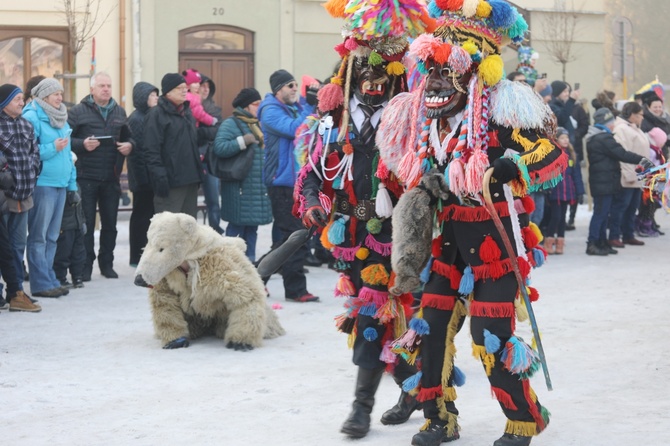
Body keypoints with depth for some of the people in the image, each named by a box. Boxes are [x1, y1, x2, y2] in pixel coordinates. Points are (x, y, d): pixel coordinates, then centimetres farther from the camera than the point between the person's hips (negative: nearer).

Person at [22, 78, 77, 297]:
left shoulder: (62, 118, 16)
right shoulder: (32, 117, -8)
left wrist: (72, 184, 16)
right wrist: (52, 148, -15)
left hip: (61, 184, 8)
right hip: (42, 183, -8)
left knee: (52, 236, 12)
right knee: (39, 236, -2)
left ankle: (49, 279, 18)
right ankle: (41, 283, 1)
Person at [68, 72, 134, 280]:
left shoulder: (119, 112, 13)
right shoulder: (78, 112, -3)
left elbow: (128, 137, 22)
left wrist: (129, 145, 0)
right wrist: (82, 145, -21)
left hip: (111, 177, 4)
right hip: (86, 176, -4)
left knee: (110, 223, 10)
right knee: (86, 223, 0)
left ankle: (107, 263, 20)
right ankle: (86, 265, 8)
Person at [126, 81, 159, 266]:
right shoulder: (136, 119, -12)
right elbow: (135, 152, -17)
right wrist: (142, 179, -20)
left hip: (151, 177, 8)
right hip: (143, 178, -8)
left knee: (146, 216, 12)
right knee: (141, 216, -2)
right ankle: (137, 257, 5)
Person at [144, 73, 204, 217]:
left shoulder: (187, 112, 19)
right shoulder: (157, 114, -8)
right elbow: (152, 150, -15)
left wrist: (198, 170, 21)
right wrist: (159, 176, -22)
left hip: (191, 178, 8)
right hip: (170, 182, -8)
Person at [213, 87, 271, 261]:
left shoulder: (256, 124, 17)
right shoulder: (230, 124, -8)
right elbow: (219, 147, -22)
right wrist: (243, 141, -26)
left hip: (257, 185, 8)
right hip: (240, 185, -8)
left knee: (252, 225, 12)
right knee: (237, 225, -9)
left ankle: (249, 260, 18)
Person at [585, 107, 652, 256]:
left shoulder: (593, 139, 17)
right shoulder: (604, 139, -17)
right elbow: (622, 154, -20)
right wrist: (641, 160, -16)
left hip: (600, 182, 10)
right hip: (605, 183, -10)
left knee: (603, 213, 13)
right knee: (600, 213, -8)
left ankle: (602, 243, 17)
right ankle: (592, 244, -7)